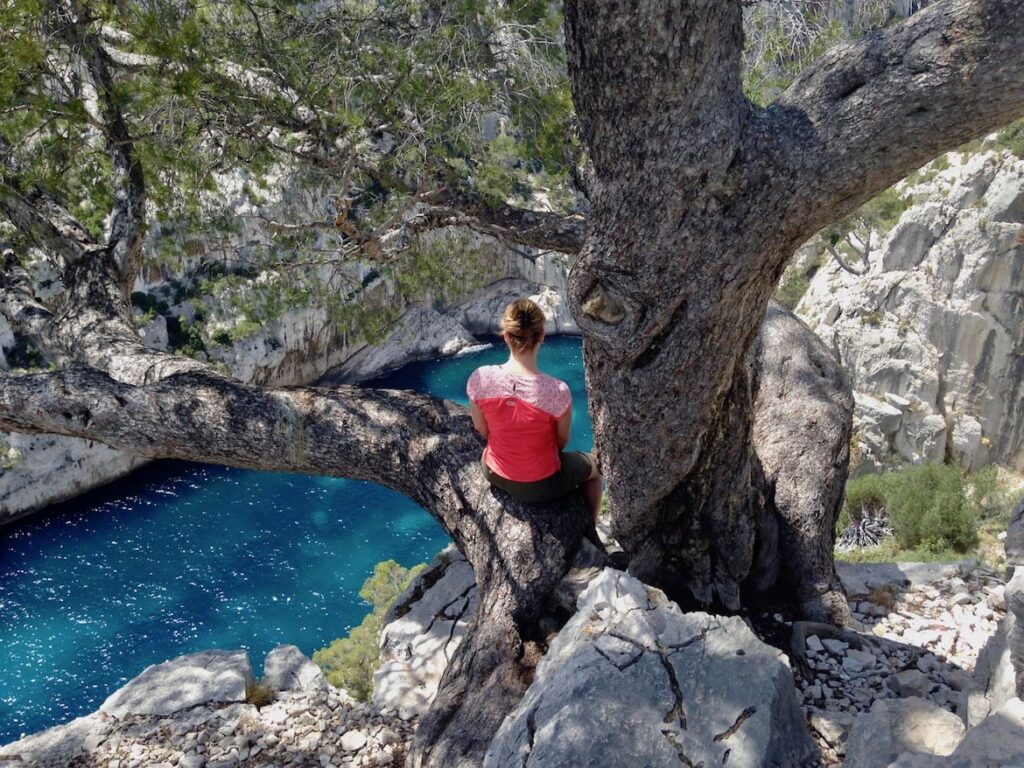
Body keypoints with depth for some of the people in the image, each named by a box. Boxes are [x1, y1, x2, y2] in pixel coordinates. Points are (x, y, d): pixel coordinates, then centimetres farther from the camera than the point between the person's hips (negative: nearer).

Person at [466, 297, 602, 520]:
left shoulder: (479, 379, -23)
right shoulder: (557, 391, -31)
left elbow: (482, 430, -6)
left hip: (494, 474, 3)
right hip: (540, 485, -3)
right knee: (593, 466, 28)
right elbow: (562, 441, -12)